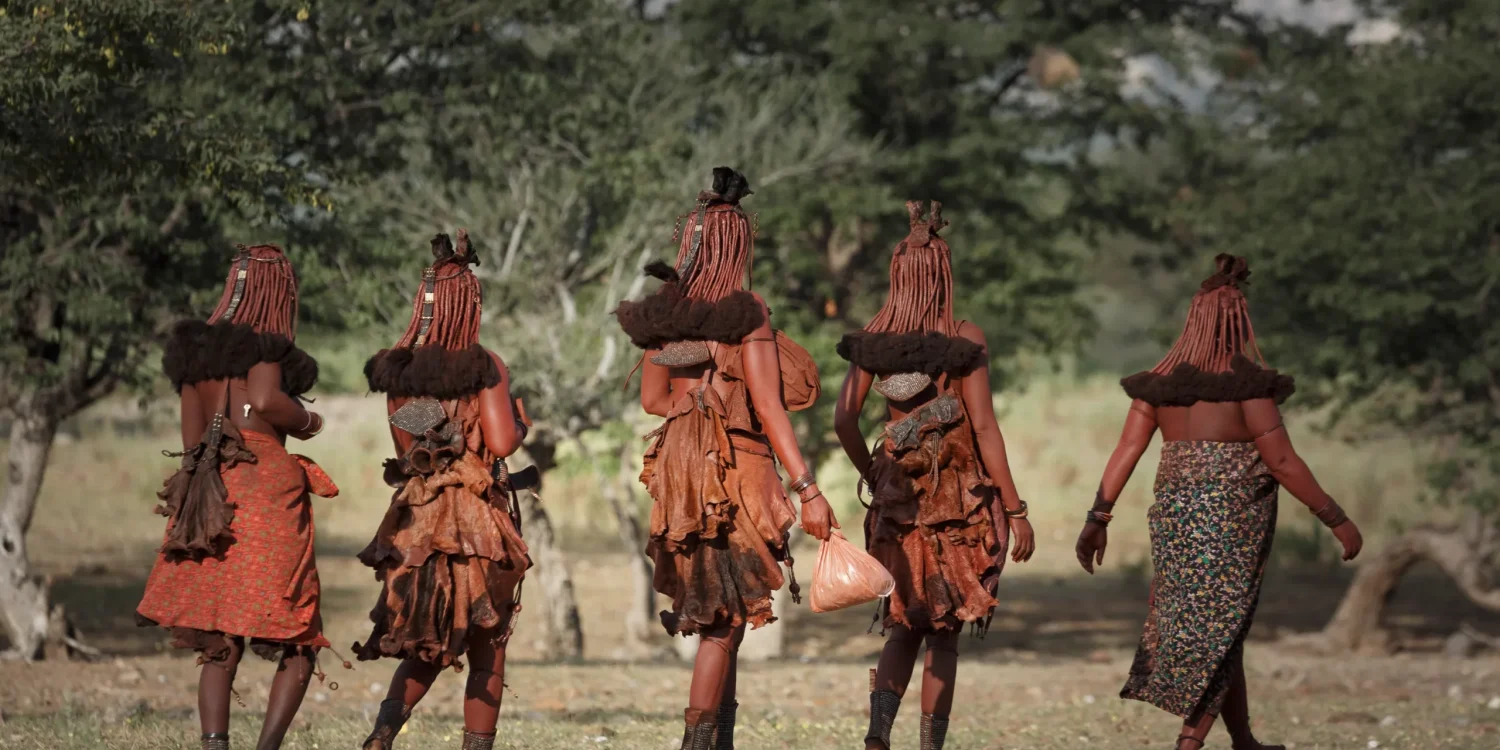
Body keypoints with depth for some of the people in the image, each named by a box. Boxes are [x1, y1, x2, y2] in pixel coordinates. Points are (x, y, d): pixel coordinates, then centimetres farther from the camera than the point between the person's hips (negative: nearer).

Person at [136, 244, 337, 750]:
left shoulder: (196, 350, 18)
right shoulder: (266, 344, -3)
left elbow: (191, 436, 18)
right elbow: (264, 400, -19)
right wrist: (305, 421, -1)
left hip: (204, 496, 6)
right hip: (265, 481, -6)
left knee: (219, 644, 8)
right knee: (297, 644, 0)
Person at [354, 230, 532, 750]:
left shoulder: (397, 369, 4)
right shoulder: (484, 367, -10)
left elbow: (405, 450, 10)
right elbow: (501, 444, -16)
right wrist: (519, 424, 4)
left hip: (415, 520, 5)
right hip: (478, 519, -5)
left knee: (425, 647, 15)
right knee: (487, 650, 7)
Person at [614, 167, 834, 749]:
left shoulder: (664, 314, 4)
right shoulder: (746, 315, -11)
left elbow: (652, 398, 12)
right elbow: (769, 409, -15)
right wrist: (808, 491, -15)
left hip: (682, 475, 5)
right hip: (738, 474, -5)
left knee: (717, 618, 13)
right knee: (726, 620, -1)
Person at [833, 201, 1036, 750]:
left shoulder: (874, 340, 1)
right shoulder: (965, 339, -10)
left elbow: (844, 421, -2)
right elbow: (984, 427, -12)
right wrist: (1015, 510, -8)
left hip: (898, 495, 3)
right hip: (960, 498, -3)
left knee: (904, 626, 12)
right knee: (945, 633, 7)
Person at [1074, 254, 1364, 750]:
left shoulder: (1161, 383, 3)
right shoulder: (1247, 384, -13)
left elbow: (1126, 451, -2)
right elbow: (1282, 462, -15)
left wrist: (1098, 518, 1)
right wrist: (1338, 520, -9)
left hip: (1176, 518, 6)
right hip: (1235, 521, -6)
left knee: (1223, 632, 19)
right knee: (1217, 639, -2)